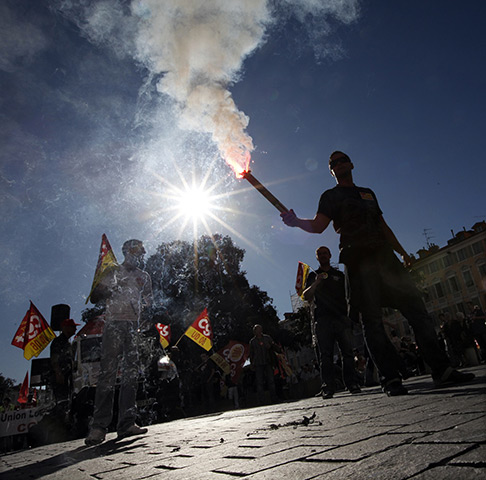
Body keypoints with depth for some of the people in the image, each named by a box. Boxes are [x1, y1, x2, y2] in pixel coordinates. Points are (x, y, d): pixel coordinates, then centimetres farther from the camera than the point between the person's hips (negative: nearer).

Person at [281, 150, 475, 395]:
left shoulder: (368, 193, 26)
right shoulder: (331, 196, 11)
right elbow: (318, 225, -5)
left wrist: (402, 251, 21)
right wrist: (296, 221, -24)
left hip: (384, 256, 5)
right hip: (358, 262, -5)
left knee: (416, 307, -2)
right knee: (372, 320, -7)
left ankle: (441, 369, 3)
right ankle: (391, 378, -3)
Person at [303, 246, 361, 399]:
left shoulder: (340, 275, 22)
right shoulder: (313, 276, 18)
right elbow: (306, 296, 7)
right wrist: (315, 284, -11)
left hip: (342, 317, 1)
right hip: (322, 319, -1)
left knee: (347, 351, -5)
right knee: (325, 354, -5)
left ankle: (352, 383, 1)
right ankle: (328, 388, -5)